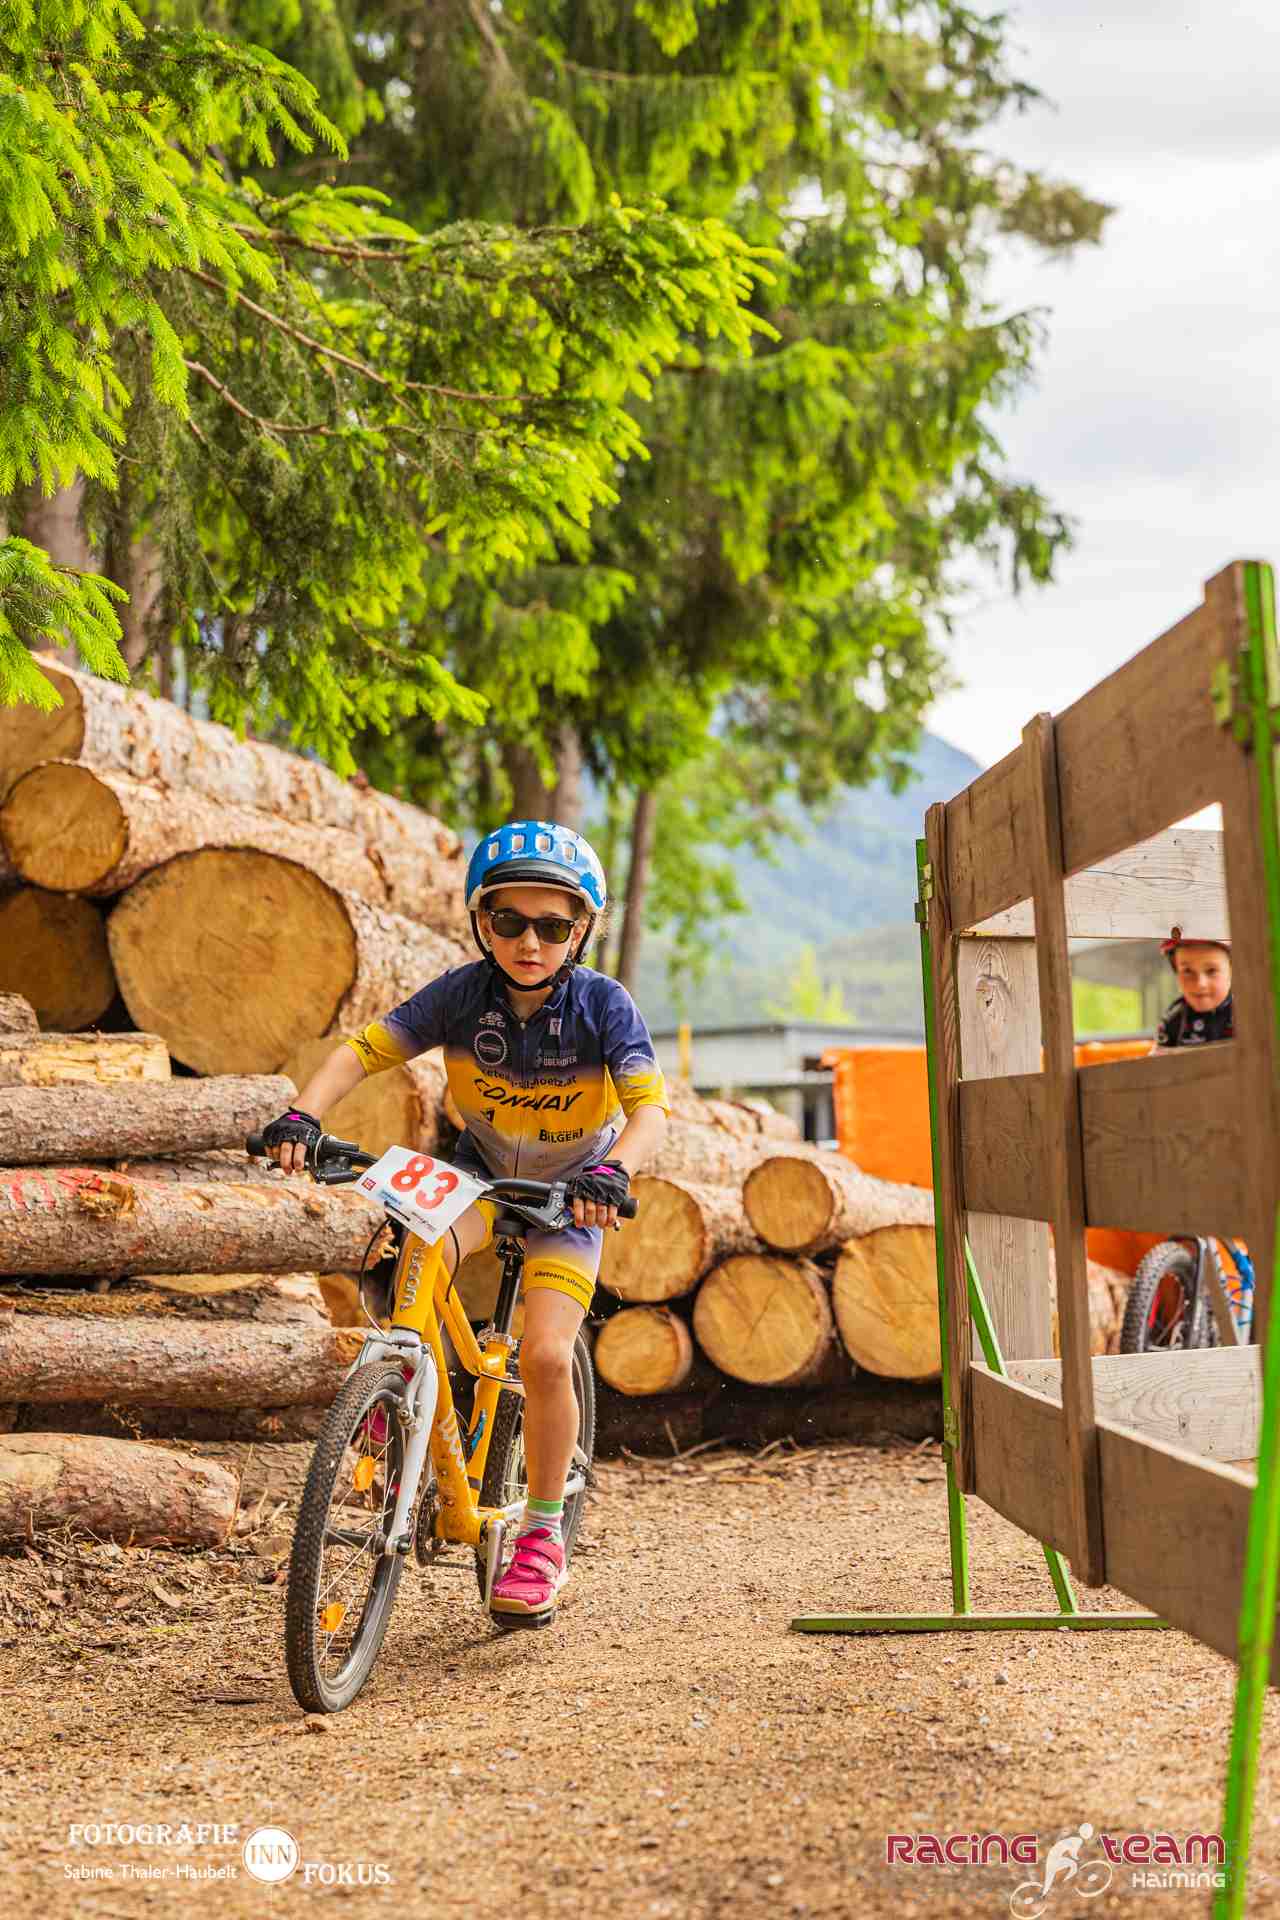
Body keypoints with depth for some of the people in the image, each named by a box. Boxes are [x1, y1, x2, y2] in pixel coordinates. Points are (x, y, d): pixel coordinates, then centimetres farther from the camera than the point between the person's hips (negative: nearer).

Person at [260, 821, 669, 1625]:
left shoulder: (604, 1004, -22)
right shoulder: (462, 993, -17)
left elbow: (650, 1105, -31)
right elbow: (364, 1049, -21)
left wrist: (614, 1170, -51)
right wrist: (303, 1113, -39)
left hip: (567, 1193, -1)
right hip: (480, 1171, 2)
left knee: (545, 1355, -18)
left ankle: (544, 1534, 3)